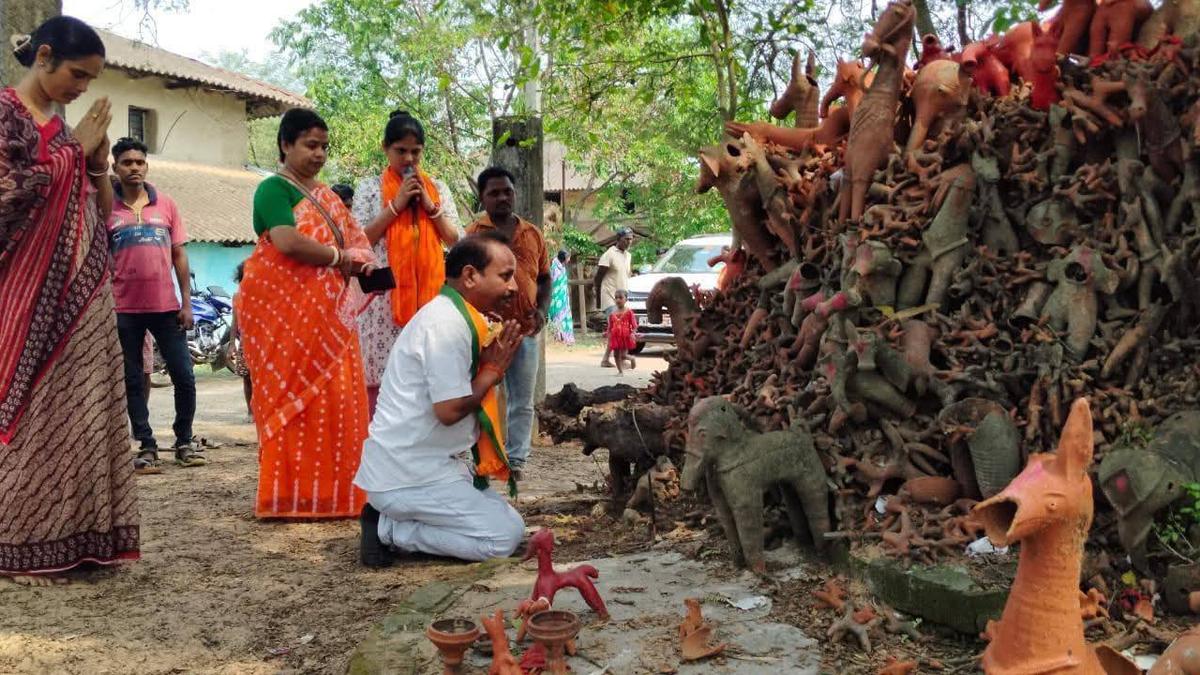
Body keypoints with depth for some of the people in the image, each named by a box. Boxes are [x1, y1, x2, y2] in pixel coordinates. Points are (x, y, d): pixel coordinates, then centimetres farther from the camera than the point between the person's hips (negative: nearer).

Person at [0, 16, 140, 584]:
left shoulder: (64, 126, 15)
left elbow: (102, 211, 15)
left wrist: (98, 159, -1)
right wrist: (76, 148, -11)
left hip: (81, 296, 7)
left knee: (81, 410, 4)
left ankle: (73, 535, 11)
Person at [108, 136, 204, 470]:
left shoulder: (166, 204, 8)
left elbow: (179, 255, 9)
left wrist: (186, 303, 4)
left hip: (166, 306, 2)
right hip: (124, 309, -1)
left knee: (184, 377, 3)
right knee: (133, 381, 5)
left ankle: (184, 442, 17)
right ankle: (146, 446, 15)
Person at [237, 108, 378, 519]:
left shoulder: (325, 195, 22)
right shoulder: (274, 189, -4)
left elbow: (354, 238, 19)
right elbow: (287, 242, -19)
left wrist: (361, 260, -4)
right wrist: (339, 258, -7)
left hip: (327, 312, 8)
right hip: (284, 309, -7)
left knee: (337, 400, 2)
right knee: (293, 398, -7)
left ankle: (333, 492, 8)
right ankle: (289, 496, -2)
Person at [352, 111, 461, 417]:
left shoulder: (437, 188, 13)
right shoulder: (369, 188, 5)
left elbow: (455, 240, 10)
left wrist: (430, 206, -3)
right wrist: (396, 205, -8)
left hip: (428, 294, 3)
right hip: (384, 294, -2)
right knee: (381, 379, -6)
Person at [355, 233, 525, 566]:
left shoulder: (454, 316, 12)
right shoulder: (448, 324, -20)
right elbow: (449, 410, -23)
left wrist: (491, 365, -1)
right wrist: (494, 369, -9)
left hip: (422, 463, 10)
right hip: (410, 475, -10)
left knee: (500, 512, 20)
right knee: (506, 534, -9)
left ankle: (390, 519, 11)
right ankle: (389, 529, -3)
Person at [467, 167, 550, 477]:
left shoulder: (533, 233, 12)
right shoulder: (474, 233, 0)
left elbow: (545, 278, 18)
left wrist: (542, 309, 1)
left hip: (526, 331, 4)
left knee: (522, 402, 8)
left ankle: (516, 458, 17)